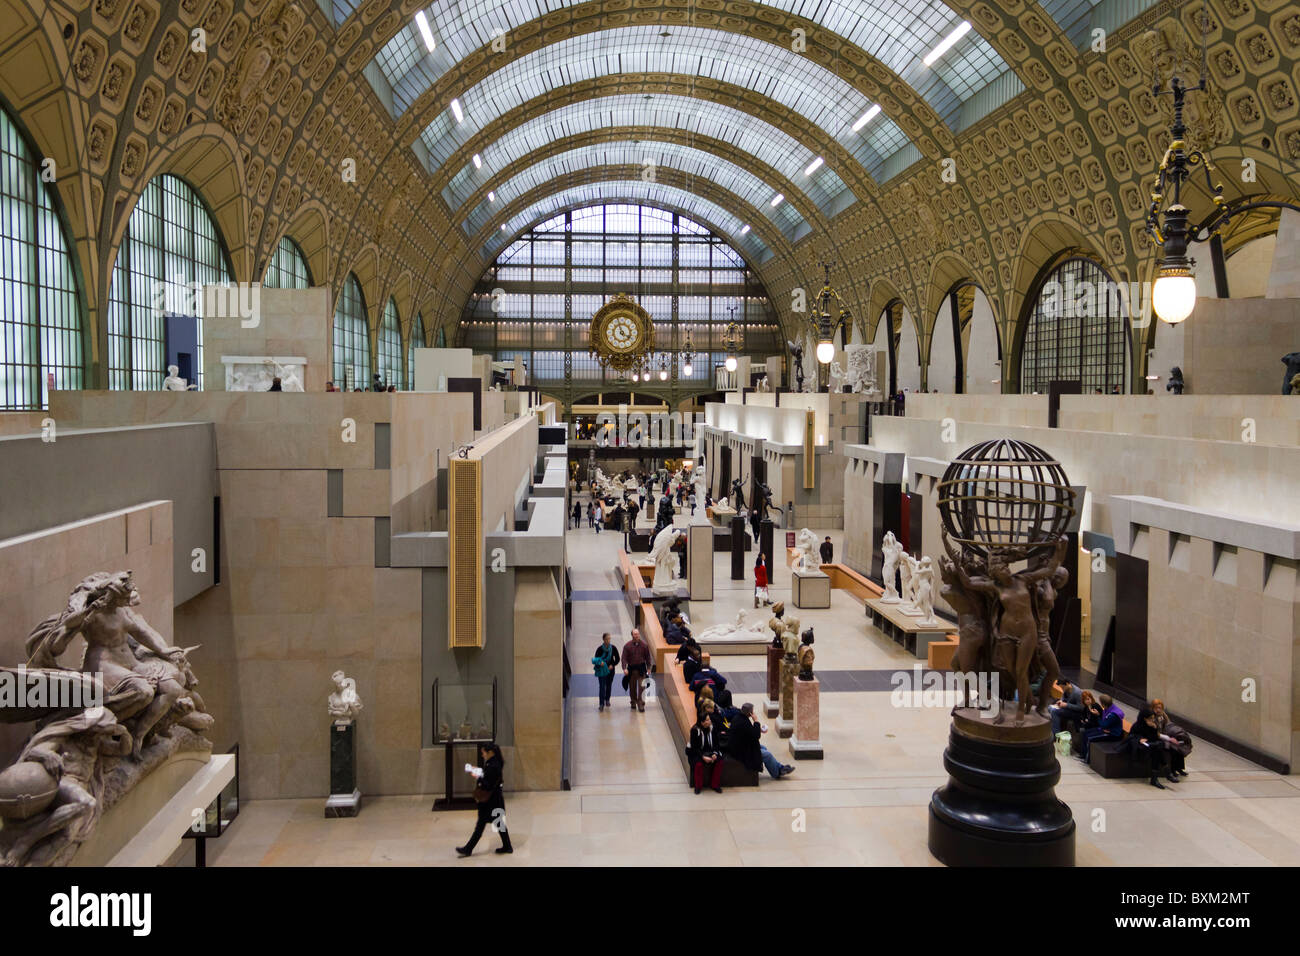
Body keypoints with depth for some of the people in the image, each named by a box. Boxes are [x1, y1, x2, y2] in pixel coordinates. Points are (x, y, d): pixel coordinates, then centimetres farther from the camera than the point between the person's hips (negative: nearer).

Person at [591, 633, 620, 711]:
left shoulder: (613, 648, -2)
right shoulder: (600, 649, -8)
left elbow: (617, 659, 6)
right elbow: (595, 659, -3)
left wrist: (613, 665, -10)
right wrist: (599, 663, -24)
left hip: (610, 670, 3)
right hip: (601, 670, -3)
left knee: (609, 685, 14)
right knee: (602, 686, -9)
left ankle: (607, 700, 36)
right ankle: (602, 704, -10)